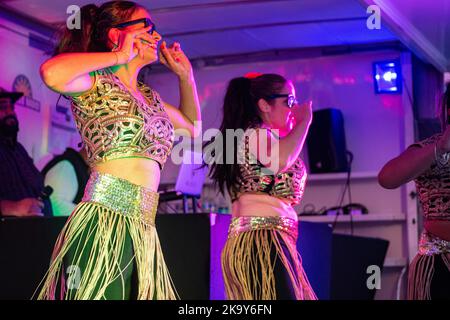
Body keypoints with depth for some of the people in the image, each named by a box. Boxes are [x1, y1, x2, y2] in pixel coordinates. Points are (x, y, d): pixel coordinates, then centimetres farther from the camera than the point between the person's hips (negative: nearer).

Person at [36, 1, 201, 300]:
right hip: (102, 224, -7)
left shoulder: (150, 96, 22)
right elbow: (52, 73, -23)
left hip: (143, 232, 8)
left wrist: (185, 74, 28)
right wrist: (120, 56, -9)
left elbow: (193, 126, 40)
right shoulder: (98, 83, 0)